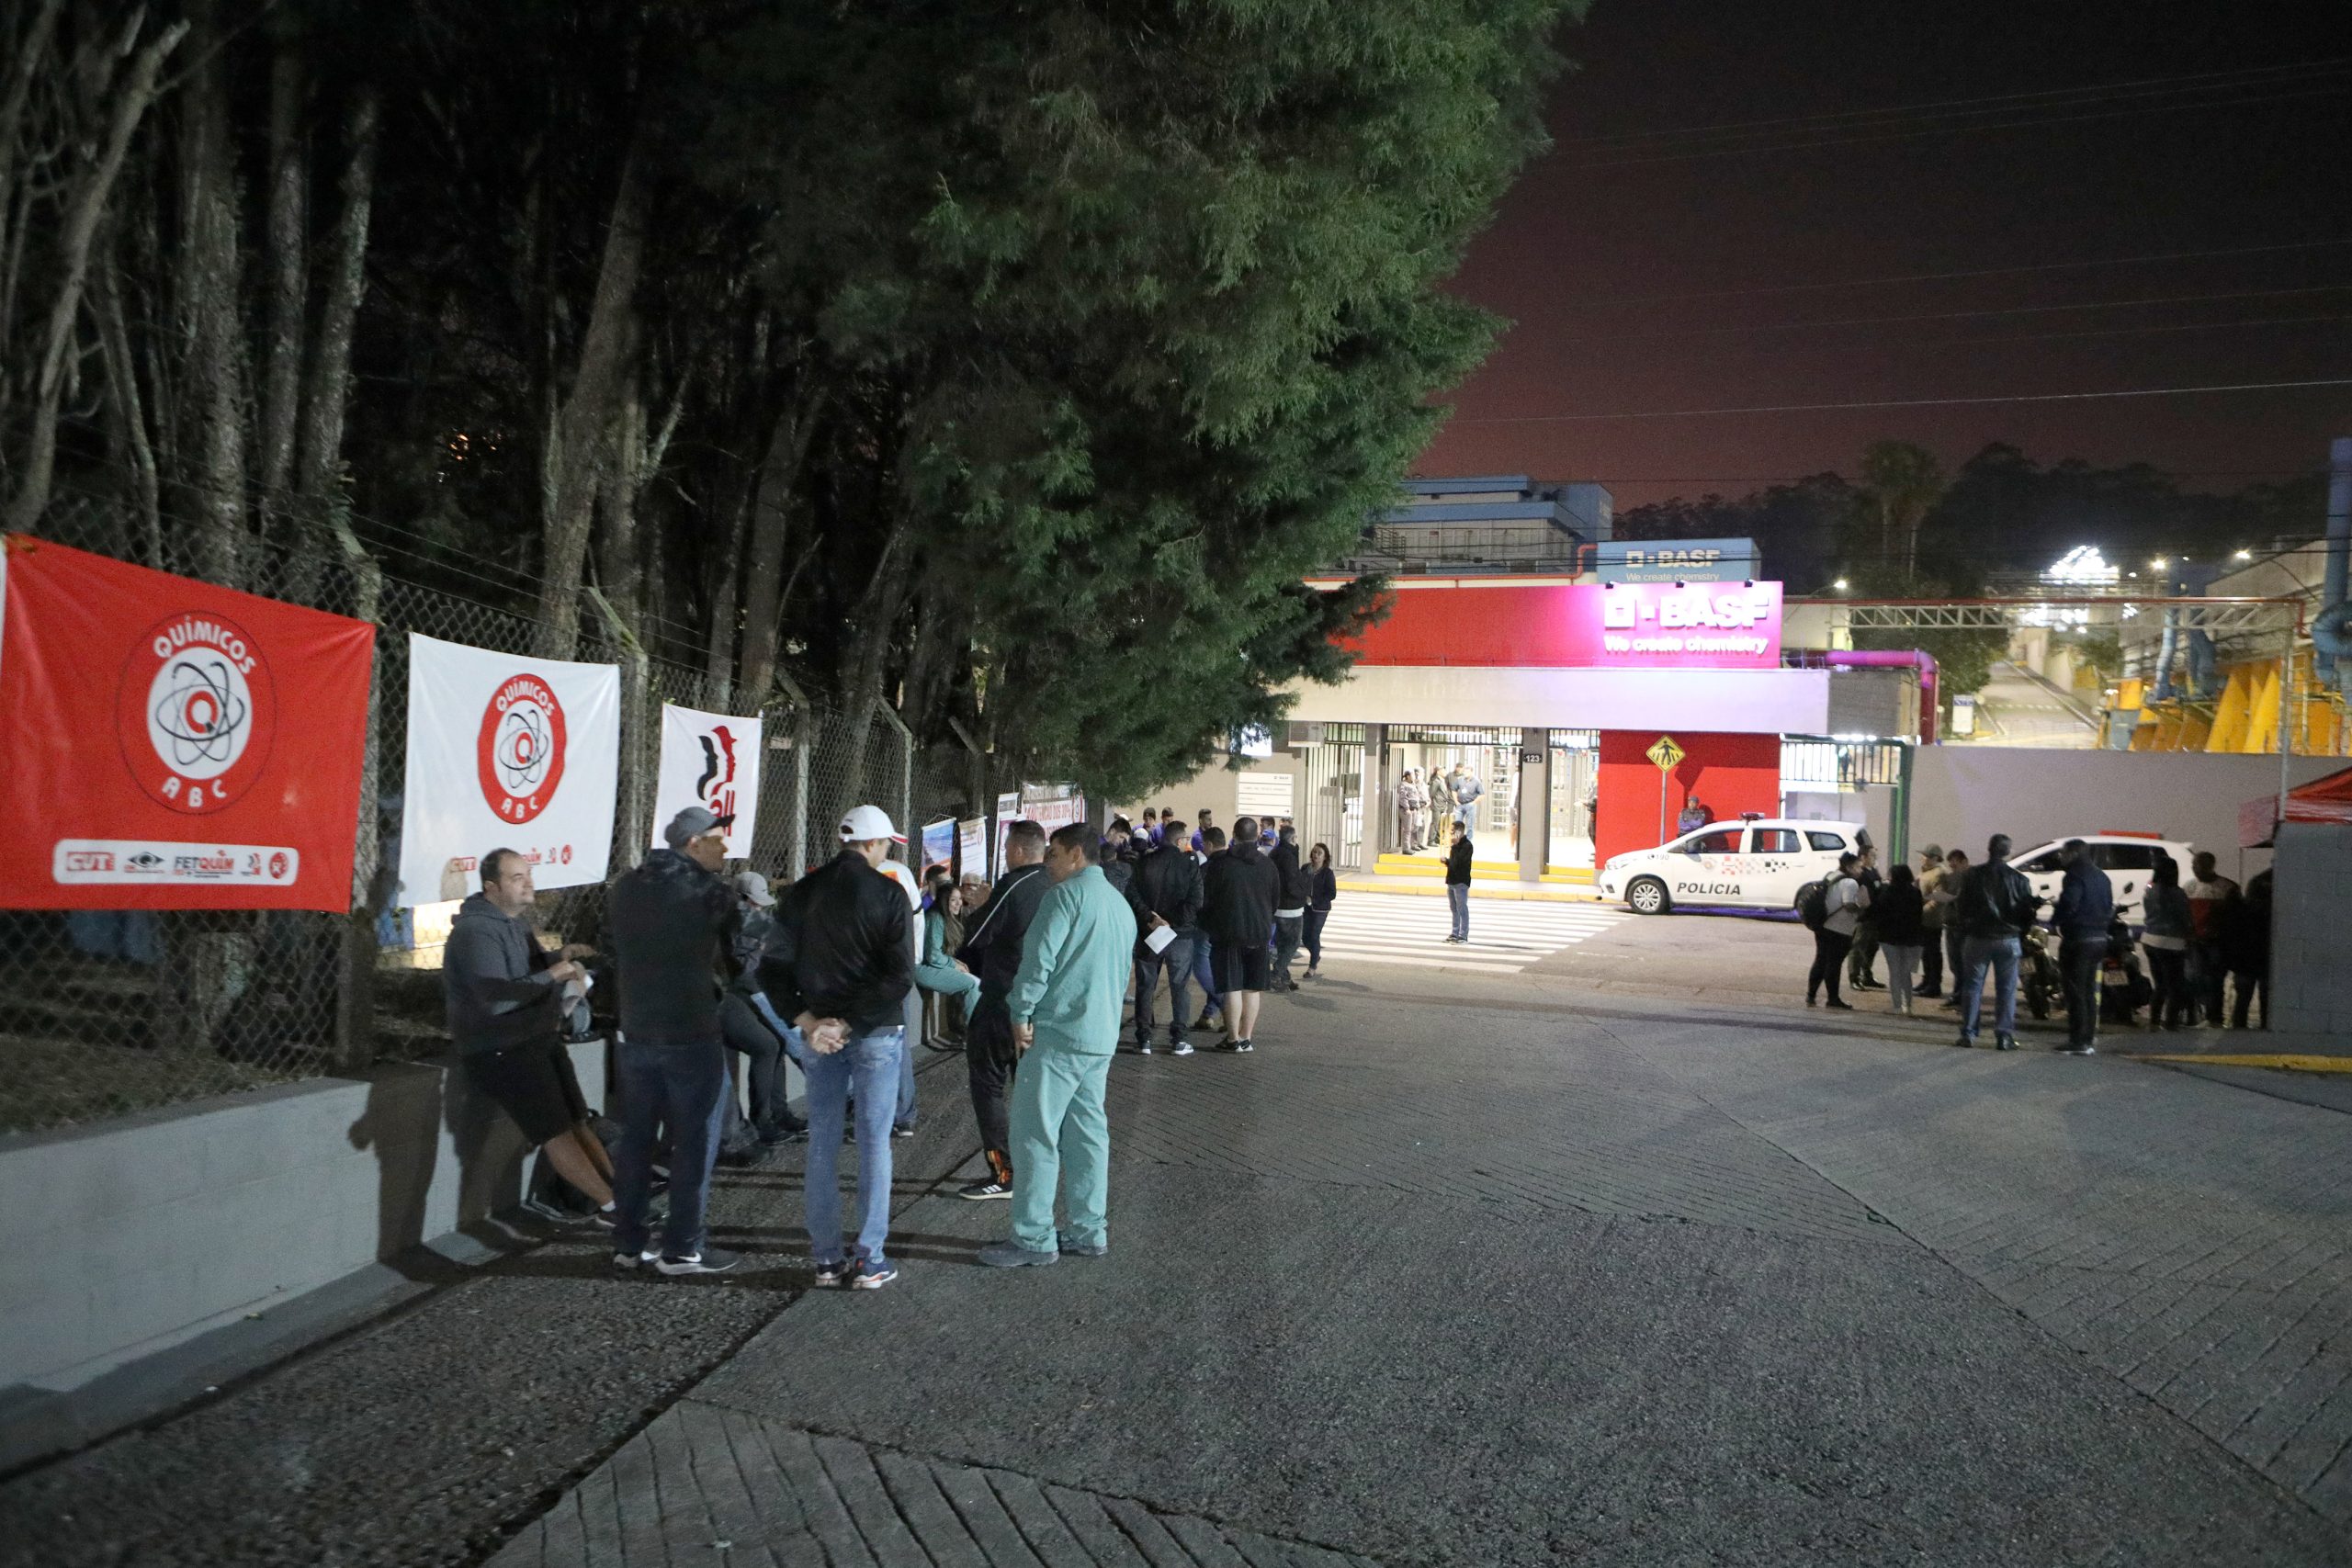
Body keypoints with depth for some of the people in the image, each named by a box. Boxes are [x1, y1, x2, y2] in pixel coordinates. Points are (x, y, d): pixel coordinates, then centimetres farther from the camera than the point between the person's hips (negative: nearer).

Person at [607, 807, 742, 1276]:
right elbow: (738, 954, -6)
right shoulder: (709, 890, -12)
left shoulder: (625, 888, 9)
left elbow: (615, 958, 16)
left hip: (634, 1034, 6)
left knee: (635, 1139, 15)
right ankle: (683, 1249, 8)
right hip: (692, 1036, -6)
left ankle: (628, 1242, 22)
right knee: (694, 1142, 3)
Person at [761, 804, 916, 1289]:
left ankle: (826, 1259, 16)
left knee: (822, 1145, 11)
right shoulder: (887, 894, -9)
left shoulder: (803, 892, 4)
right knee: (874, 1145, 4)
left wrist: (808, 1022, -5)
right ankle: (869, 1261, 7)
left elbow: (773, 967, 0)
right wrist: (852, 1023, -13)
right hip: (877, 1032, -4)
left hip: (819, 1033, 4)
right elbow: (900, 976, -17)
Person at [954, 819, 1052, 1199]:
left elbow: (975, 939, -12)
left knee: (988, 1085, 1)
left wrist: (963, 957, 11)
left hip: (1002, 1003, -7)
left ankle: (1002, 1174, -1)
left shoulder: (1013, 887, -18)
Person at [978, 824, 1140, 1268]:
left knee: (1035, 1134, -3)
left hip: (1058, 1034, -9)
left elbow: (1039, 957, -17)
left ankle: (1034, 1238, 0)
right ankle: (1089, 1232, 16)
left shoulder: (1069, 894, -10)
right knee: (1088, 1133, 12)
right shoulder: (1121, 904, 19)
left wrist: (1022, 1015, -10)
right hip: (1103, 1037, 9)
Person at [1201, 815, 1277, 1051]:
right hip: (1259, 932, 3)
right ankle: (1247, 1037, 12)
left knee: (1231, 987, 0)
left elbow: (1205, 898, -3)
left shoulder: (1219, 863, -8)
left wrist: (1208, 926, 14)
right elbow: (1276, 899, 13)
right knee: (1252, 987, 9)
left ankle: (1234, 1039, 0)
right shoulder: (1268, 865, 3)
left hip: (1227, 933, -3)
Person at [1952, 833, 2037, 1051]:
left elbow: (1962, 909, -2)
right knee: (2006, 989, 6)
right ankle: (2004, 1035, 4)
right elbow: (2027, 912, 0)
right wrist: (2021, 933, 17)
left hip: (1977, 938, 0)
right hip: (2008, 940, 0)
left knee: (1972, 986, 7)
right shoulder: (2018, 879, -3)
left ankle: (1967, 1033, 5)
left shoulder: (1972, 876, -3)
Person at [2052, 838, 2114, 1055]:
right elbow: (2110, 908, 18)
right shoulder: (2101, 877, 16)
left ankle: (2078, 1042, -5)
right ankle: (2089, 1040, 17)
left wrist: (2054, 921, -6)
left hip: (2077, 940, -9)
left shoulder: (2075, 876, -13)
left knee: (2075, 992, -5)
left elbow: (2068, 905, -22)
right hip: (2099, 939, 9)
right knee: (2090, 992, 14)